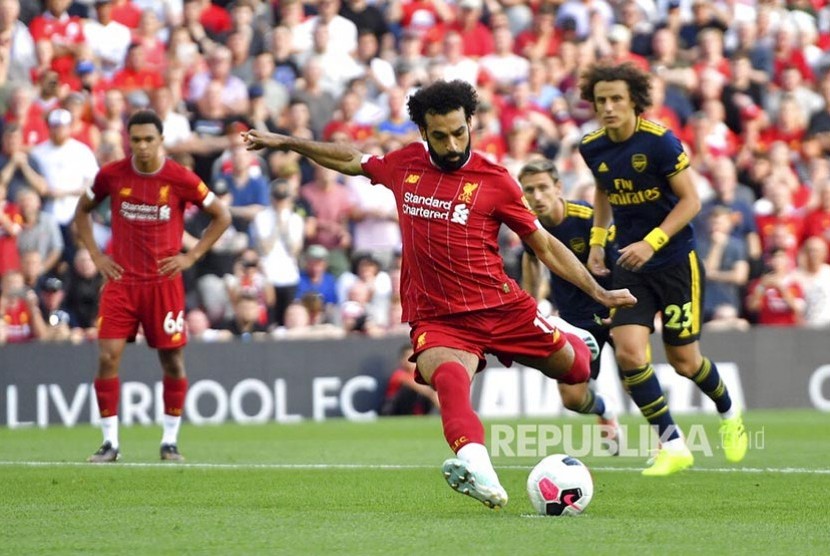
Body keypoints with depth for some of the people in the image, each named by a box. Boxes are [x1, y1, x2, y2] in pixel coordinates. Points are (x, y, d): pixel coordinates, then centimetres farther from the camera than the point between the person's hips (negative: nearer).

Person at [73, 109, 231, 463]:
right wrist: (95, 255, 5)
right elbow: (82, 211, 15)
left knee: (173, 361, 2)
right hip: (121, 279, 1)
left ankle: (170, 441, 15)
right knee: (108, 357, -9)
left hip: (164, 281, -1)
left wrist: (192, 256, -2)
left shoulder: (181, 179, -6)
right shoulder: (111, 175, -2)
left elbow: (221, 216, 4)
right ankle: (110, 442, 1)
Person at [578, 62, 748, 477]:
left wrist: (651, 243, -24)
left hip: (675, 260, -4)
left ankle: (729, 413, 37)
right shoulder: (593, 148, -1)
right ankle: (672, 446, -5)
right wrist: (597, 239, 10)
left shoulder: (659, 142, -17)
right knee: (628, 352, -16)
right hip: (629, 265, 4)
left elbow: (690, 201, -14)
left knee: (684, 361, 4)